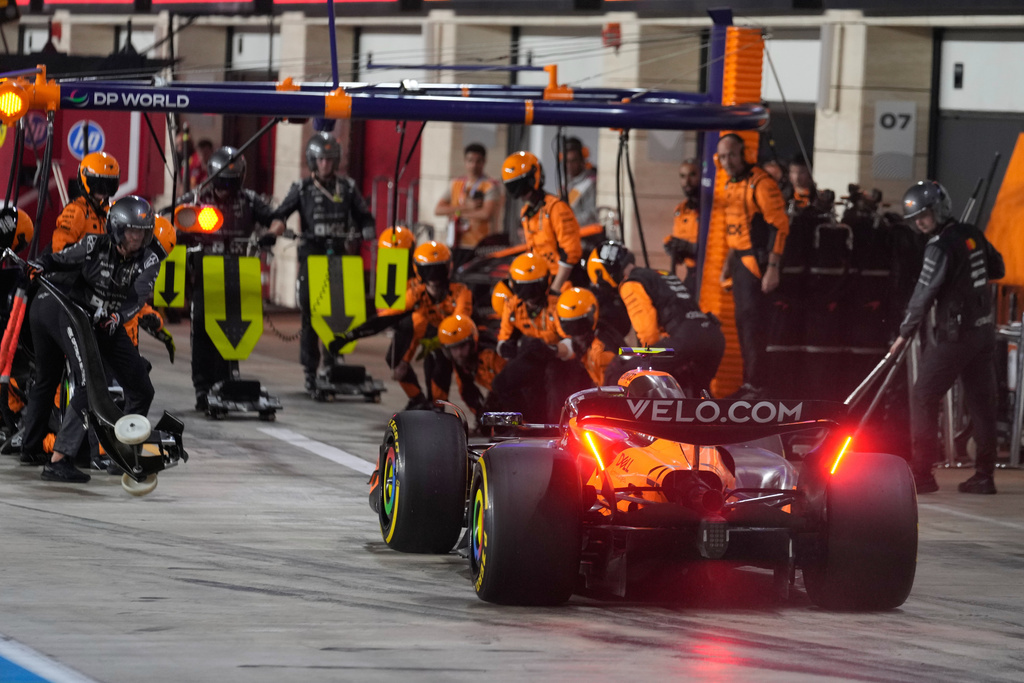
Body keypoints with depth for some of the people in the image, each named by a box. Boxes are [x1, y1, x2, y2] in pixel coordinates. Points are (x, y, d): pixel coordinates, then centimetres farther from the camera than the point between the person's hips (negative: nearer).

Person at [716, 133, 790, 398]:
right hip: (740, 258, 9)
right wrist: (729, 262, 24)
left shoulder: (760, 183, -14)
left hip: (757, 262, -9)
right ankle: (750, 380, 18)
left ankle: (755, 383, -11)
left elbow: (779, 225, -17)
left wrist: (772, 268, -21)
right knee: (743, 321, 12)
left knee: (752, 319, -12)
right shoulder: (731, 186, 15)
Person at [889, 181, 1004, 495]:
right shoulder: (973, 235, 7)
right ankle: (984, 475, 9)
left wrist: (905, 333, -7)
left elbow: (925, 293, -14)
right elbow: (998, 269, 20)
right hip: (984, 328, 8)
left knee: (923, 398, -2)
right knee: (981, 401, 9)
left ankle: (921, 472, -5)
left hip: (954, 333, -8)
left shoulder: (941, 246, -14)